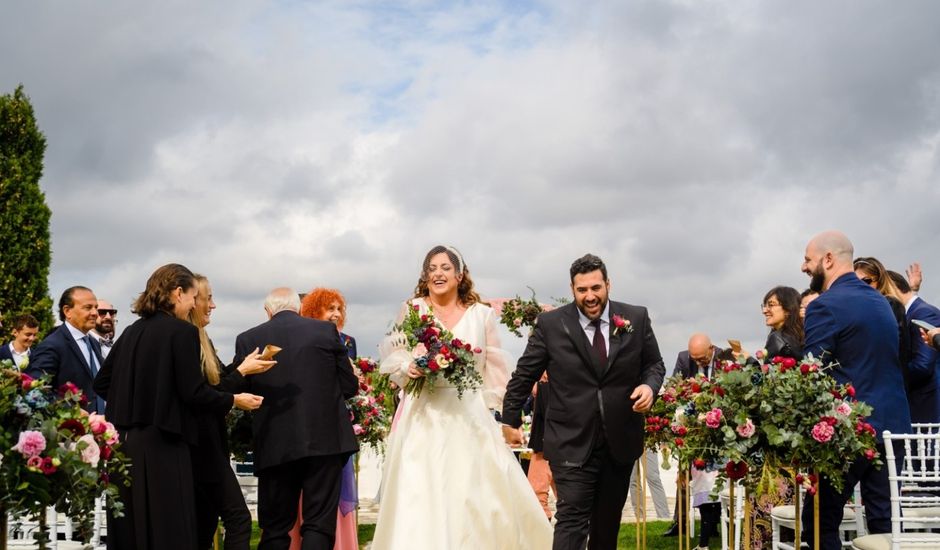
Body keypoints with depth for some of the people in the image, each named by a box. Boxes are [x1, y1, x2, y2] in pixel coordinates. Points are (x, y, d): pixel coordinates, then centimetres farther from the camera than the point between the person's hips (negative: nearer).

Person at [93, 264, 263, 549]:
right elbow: (193, 393, -13)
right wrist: (235, 400, 0)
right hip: (161, 443, -7)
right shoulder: (182, 332, -9)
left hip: (123, 441, 7)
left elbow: (101, 383, 13)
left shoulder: (131, 332, 10)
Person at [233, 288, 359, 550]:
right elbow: (350, 386, 3)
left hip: (274, 446, 1)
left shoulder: (248, 339, 2)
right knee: (319, 524, 2)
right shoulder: (326, 331, 2)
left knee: (275, 529, 11)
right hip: (324, 440, -1)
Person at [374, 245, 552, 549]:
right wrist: (408, 368, -14)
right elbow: (393, 357, 7)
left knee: (475, 494, -4)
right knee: (420, 497, -5)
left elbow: (494, 369, 9)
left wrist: (498, 410, 3)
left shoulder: (481, 314, 8)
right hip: (424, 416, -1)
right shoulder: (412, 309, 6)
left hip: (469, 416, 1)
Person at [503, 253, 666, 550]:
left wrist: (649, 385, -11)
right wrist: (510, 421, 8)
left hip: (620, 441, 3)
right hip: (572, 443, -3)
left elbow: (654, 364, 11)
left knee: (608, 522, 16)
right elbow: (523, 375, 3)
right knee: (572, 521, -10)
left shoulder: (637, 318, 0)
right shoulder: (551, 324, -6)